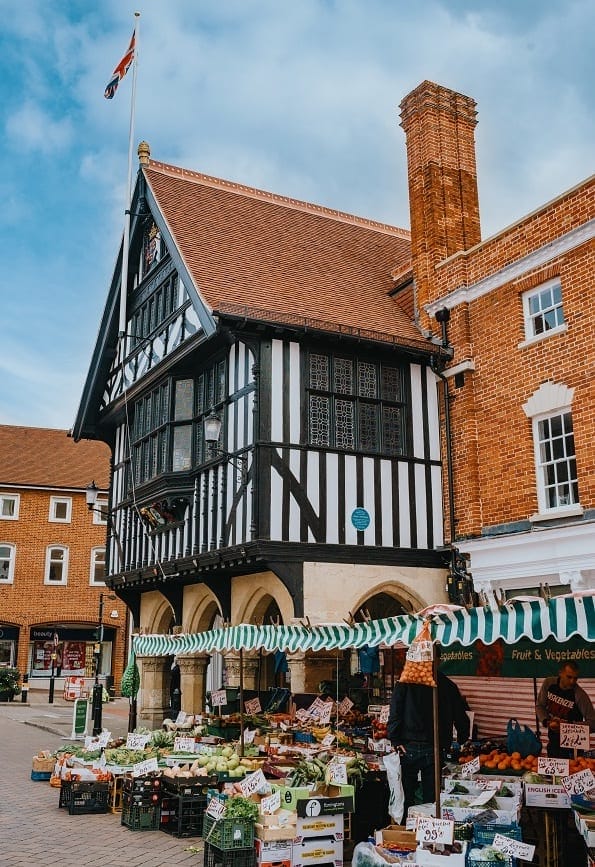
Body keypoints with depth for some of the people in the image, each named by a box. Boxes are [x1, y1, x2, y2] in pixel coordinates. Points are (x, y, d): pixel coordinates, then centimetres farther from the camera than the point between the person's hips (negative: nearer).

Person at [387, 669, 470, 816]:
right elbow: (461, 718, 8)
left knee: (406, 798, 9)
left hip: (409, 748, -2)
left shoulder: (405, 683, -4)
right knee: (431, 798, 11)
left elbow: (394, 714, -11)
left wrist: (395, 741, -7)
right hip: (435, 750, 2)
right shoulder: (449, 685, 4)